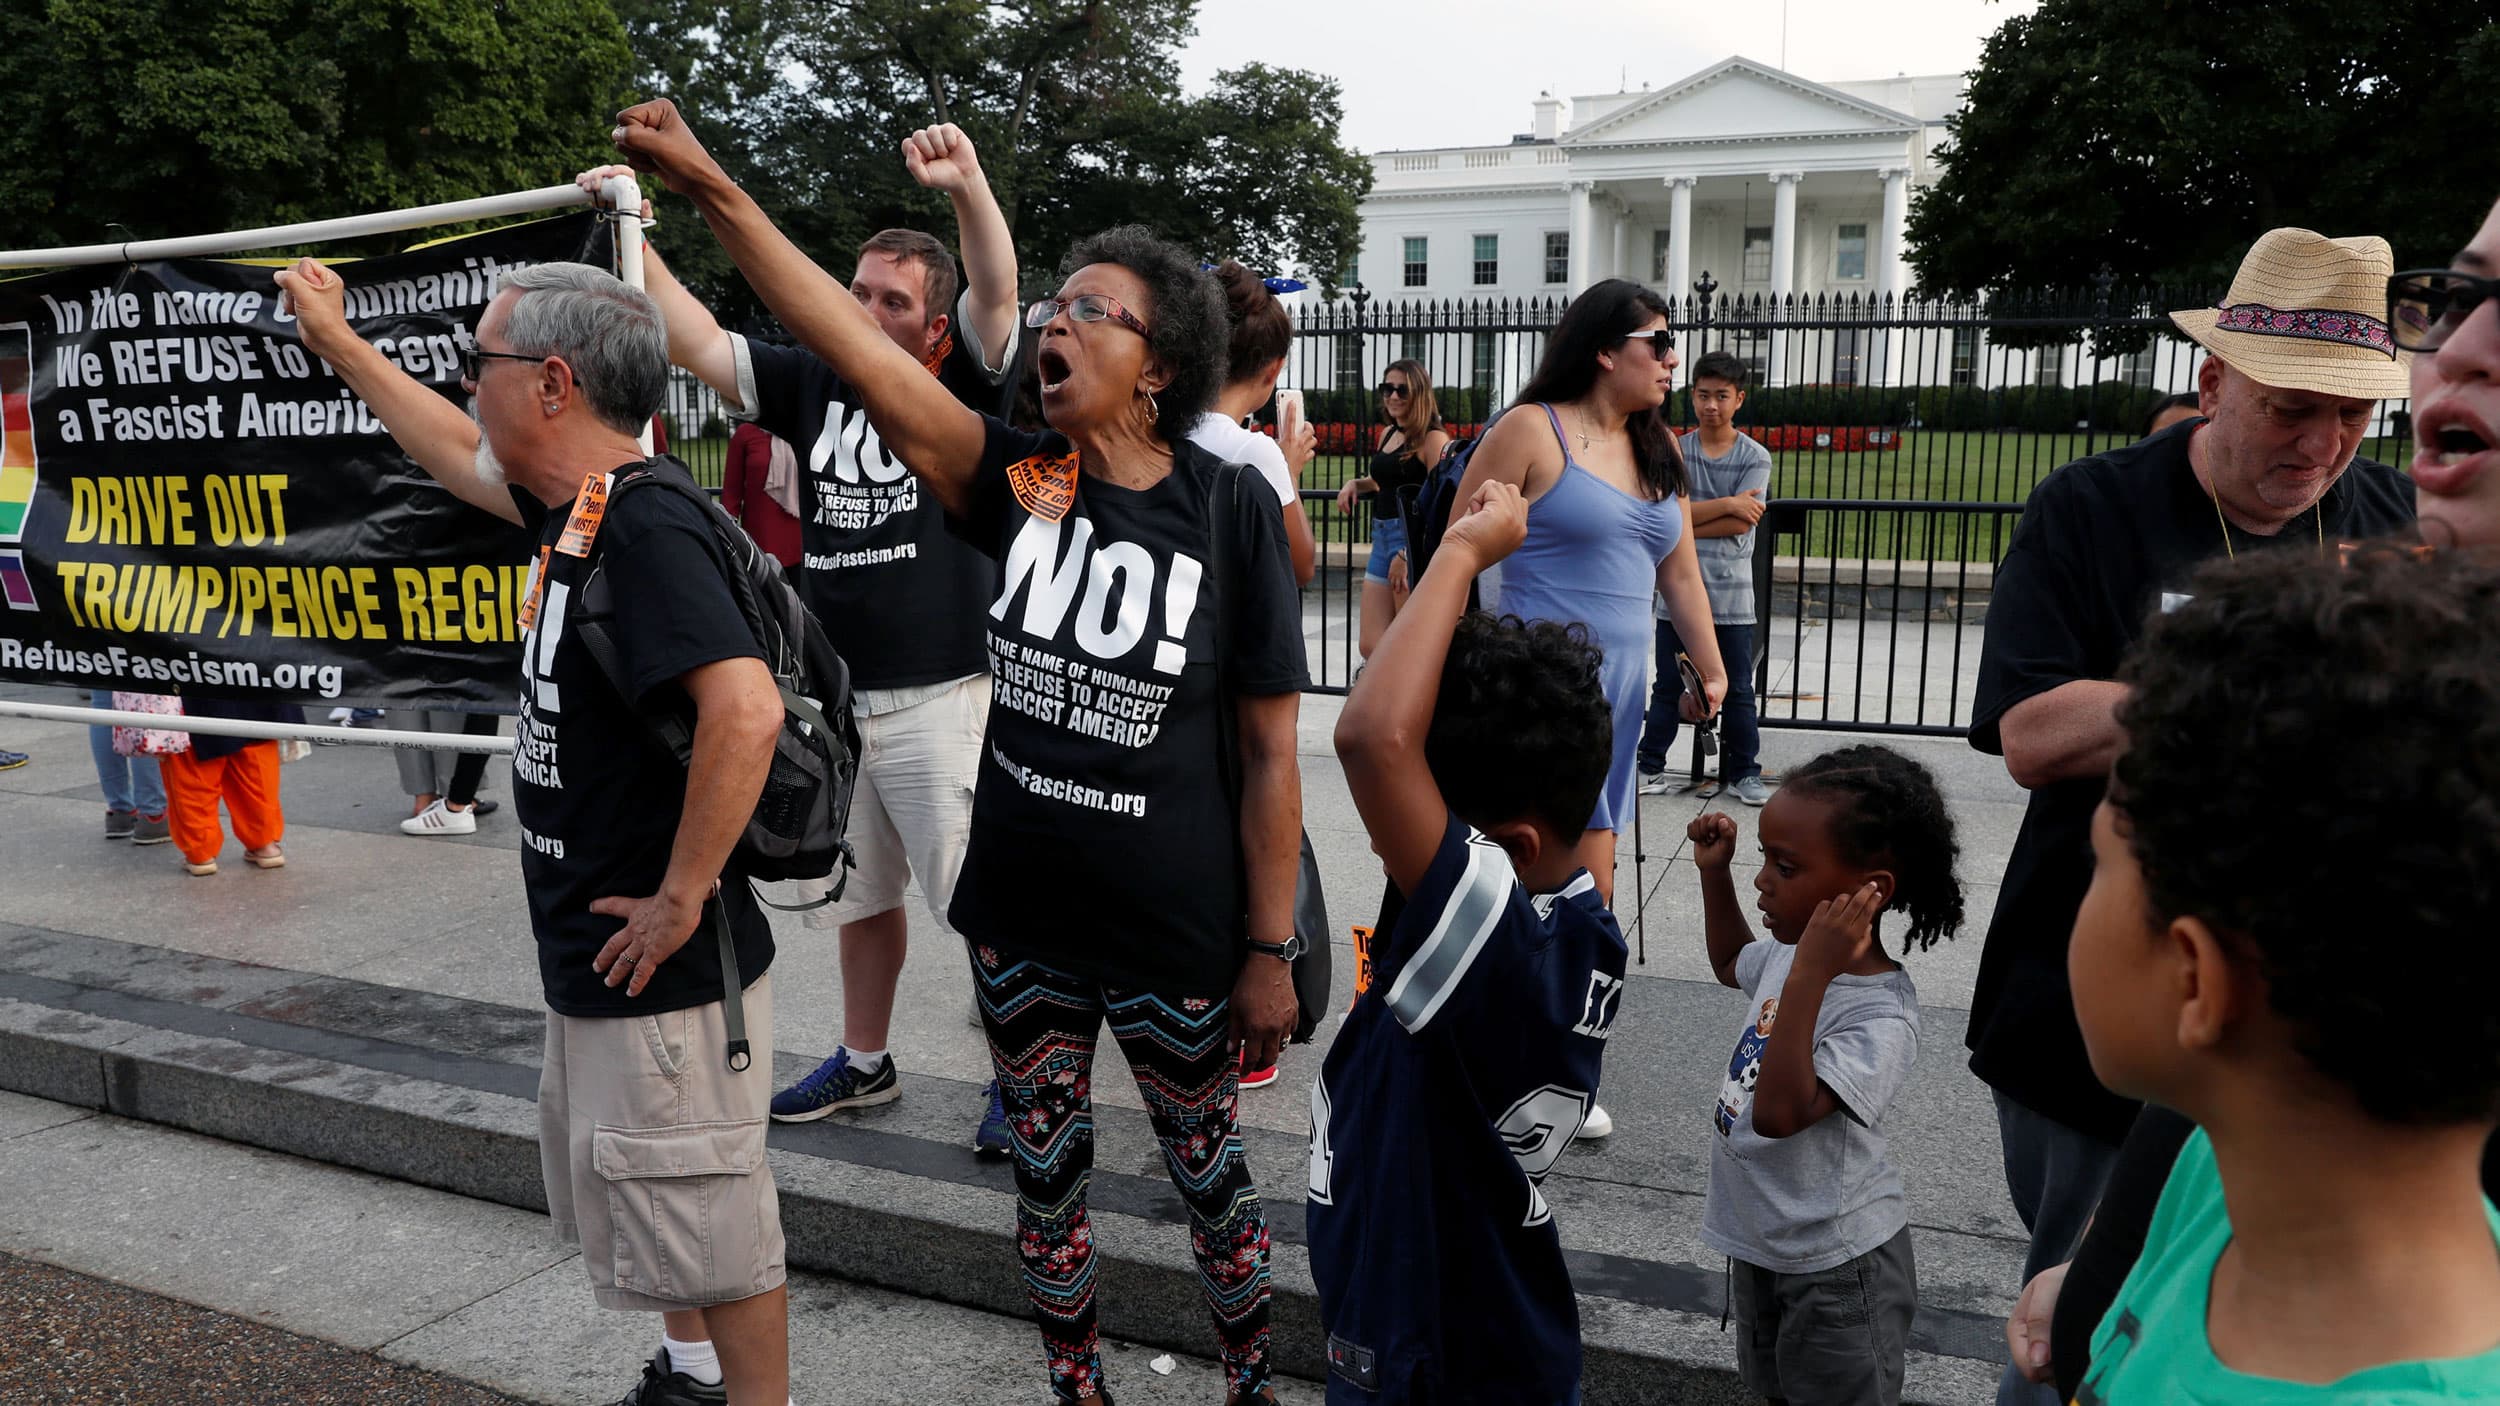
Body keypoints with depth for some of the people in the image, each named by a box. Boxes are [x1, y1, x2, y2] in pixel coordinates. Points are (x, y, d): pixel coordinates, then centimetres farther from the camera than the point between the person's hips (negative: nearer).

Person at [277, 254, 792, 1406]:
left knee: (710, 1224, 6)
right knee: (618, 1198, 26)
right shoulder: (576, 508, 6)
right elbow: (457, 456, 25)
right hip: (594, 966, 10)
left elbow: (746, 712, -35)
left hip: (666, 972, -10)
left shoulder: (646, 528, -24)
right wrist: (335, 339, 33)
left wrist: (682, 900, -26)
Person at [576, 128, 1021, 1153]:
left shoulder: (963, 386, -4)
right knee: (860, 894, 21)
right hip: (839, 695, 6)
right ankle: (864, 1061, 39)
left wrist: (968, 185, -36)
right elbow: (695, 342, 7)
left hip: (943, 696, -6)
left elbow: (998, 290, -20)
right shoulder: (813, 384, 8)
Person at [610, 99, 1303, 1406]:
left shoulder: (1228, 510, -14)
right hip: (1019, 920, 4)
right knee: (1046, 1170, 19)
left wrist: (1270, 952, -9)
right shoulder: (1017, 480, -5)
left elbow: (1270, 755, -11)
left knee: (1208, 1173, 16)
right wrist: (714, 191, -24)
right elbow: (863, 354, -16)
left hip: (1177, 934, -3)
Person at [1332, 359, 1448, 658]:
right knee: (1370, 646, 6)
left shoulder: (1433, 439, -9)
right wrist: (1355, 483, 10)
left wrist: (1408, 554, -22)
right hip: (1381, 538, 8)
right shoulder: (1387, 434, 15)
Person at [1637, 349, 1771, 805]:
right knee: (1667, 688, 7)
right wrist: (1727, 504, -14)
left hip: (1731, 594, -1)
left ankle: (1744, 773, 16)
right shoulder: (1674, 451, 4)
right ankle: (1650, 769, 16)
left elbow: (1741, 524, -10)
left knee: (1737, 690, 6)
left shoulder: (1755, 458, 1)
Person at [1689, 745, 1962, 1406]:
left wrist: (1809, 977, -44)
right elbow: (1731, 962, 19)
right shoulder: (1791, 948, -5)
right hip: (1759, 1241, 8)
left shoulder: (1880, 1018, -30)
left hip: (1838, 1266, -8)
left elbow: (1779, 1112, -40)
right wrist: (1715, 874, 5)